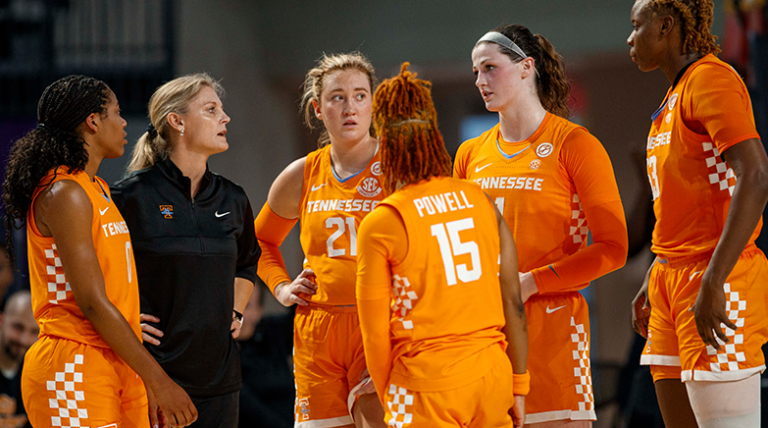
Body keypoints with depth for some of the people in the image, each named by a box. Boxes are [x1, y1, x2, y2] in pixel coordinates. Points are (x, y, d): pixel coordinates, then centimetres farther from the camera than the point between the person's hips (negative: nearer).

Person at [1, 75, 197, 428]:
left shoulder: (97, 188, 18)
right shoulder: (63, 194, -12)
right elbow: (93, 304, -17)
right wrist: (158, 381, -17)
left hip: (119, 368, 9)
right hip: (74, 371, -9)